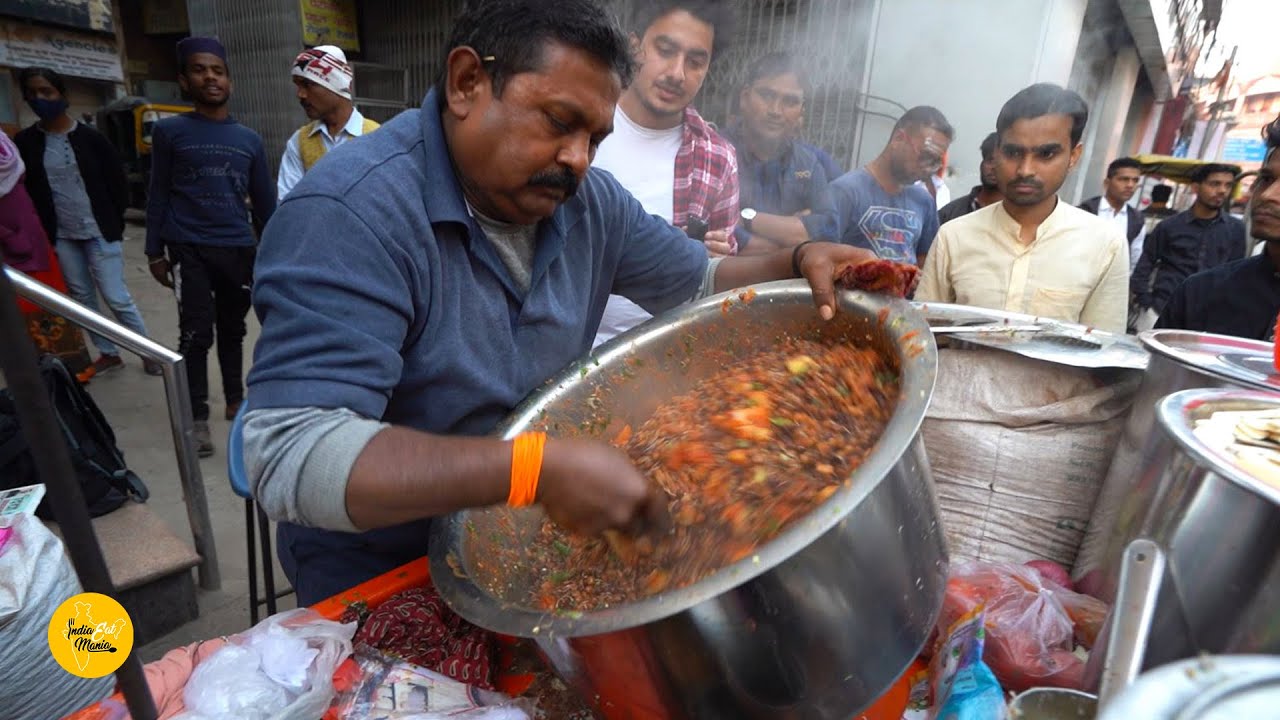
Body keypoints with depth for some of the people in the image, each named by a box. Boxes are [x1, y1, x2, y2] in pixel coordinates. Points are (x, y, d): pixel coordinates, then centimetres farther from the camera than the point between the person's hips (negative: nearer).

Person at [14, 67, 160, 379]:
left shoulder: (91, 138, -4)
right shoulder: (24, 143, 4)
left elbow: (119, 183, -1)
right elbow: (22, 190, 8)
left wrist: (112, 223, -2)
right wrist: (42, 230, 2)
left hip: (99, 234, -4)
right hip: (61, 237, 4)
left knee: (116, 298, -5)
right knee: (83, 299, 11)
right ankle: (108, 354, 22)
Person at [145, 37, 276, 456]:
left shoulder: (249, 139, 10)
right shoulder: (169, 132, 4)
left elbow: (264, 200, 13)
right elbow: (158, 195, 5)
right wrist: (155, 252, 2)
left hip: (239, 250, 2)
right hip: (190, 250, -2)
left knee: (232, 330, 13)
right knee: (196, 333, -5)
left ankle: (235, 399, 28)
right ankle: (197, 417, 6)